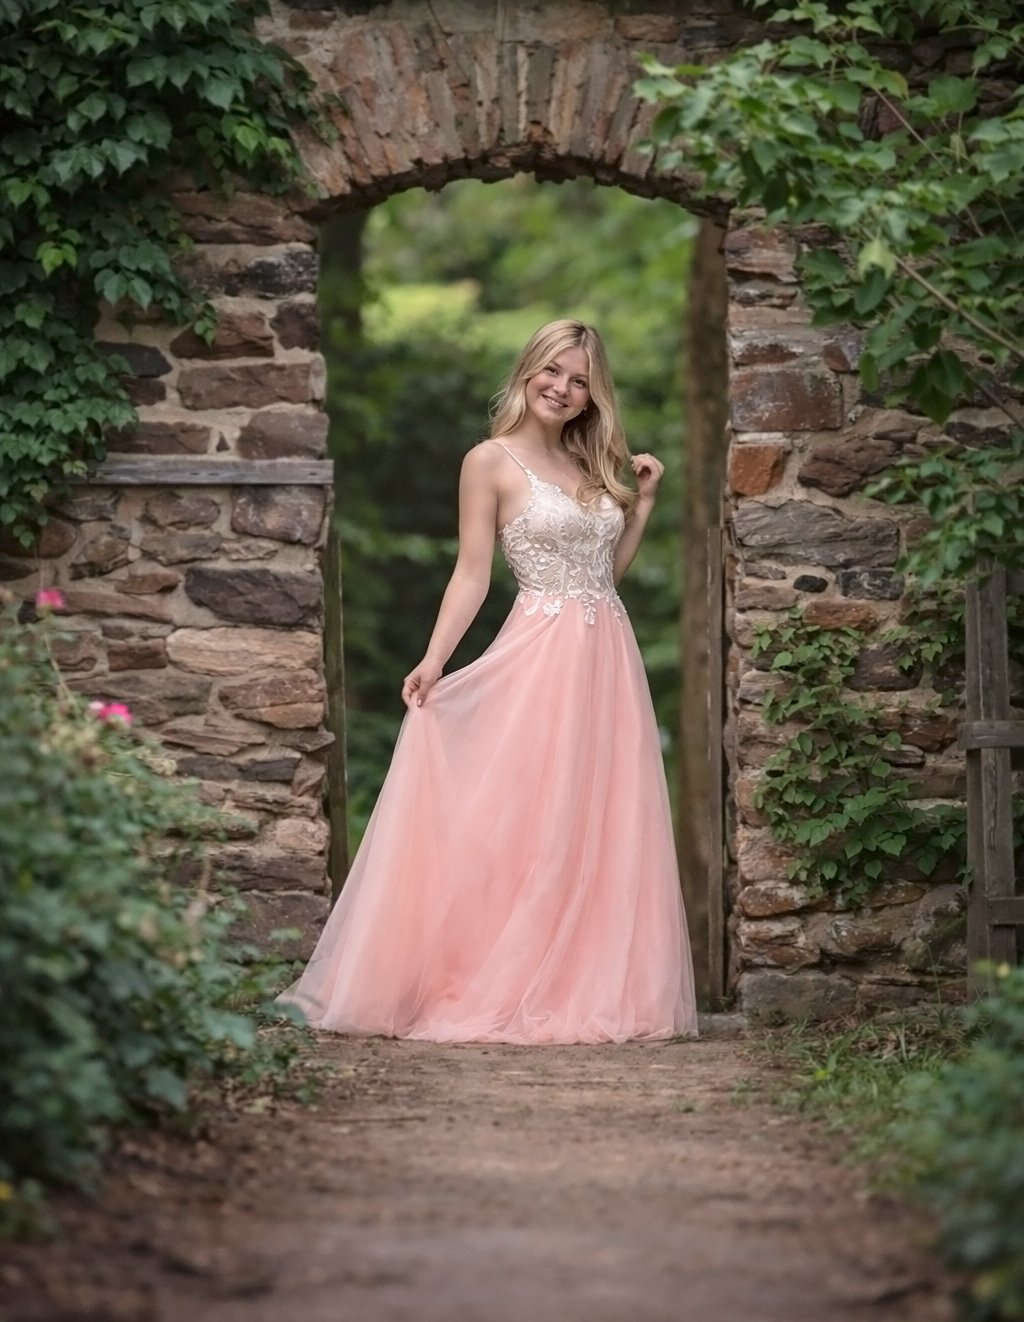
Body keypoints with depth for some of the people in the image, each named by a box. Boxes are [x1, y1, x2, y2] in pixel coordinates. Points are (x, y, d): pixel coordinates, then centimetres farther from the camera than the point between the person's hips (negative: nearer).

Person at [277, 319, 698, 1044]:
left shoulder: (592, 464, 16)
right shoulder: (492, 462, -1)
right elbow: (472, 573, -6)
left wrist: (644, 501, 11)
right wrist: (434, 658, -16)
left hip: (610, 659, 6)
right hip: (539, 657, -6)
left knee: (602, 830, 4)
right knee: (523, 827, -7)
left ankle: (587, 990, 9)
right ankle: (496, 992, -2)